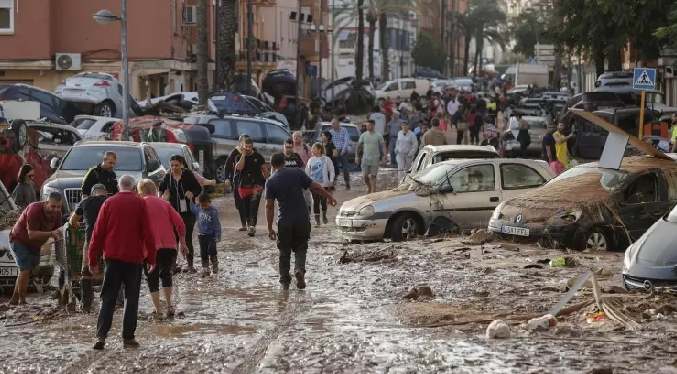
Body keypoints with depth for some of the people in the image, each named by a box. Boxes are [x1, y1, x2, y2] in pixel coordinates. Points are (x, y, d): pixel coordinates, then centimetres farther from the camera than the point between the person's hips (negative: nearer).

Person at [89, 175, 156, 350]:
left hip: (113, 257, 1)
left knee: (108, 298, 5)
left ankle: (101, 335, -7)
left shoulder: (109, 203, 4)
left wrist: (93, 259, 7)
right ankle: (128, 337, 4)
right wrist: (152, 258, 2)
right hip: (134, 258, -1)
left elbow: (98, 232, 3)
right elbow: (147, 233, -3)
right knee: (131, 298, 6)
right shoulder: (140, 204, 0)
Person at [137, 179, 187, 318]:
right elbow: (180, 224, 7)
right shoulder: (164, 203, 13)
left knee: (152, 278, 6)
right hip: (169, 246, 3)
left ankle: (157, 311, 1)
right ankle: (169, 307, 14)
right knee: (165, 274, 21)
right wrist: (183, 244, 14)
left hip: (150, 247, -3)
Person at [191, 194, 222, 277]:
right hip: (202, 235, 5)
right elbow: (193, 209, 26)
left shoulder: (213, 211, -15)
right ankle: (205, 269, 16)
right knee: (203, 253, 7)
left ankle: (214, 263, 7)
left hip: (211, 235, -5)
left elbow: (217, 224, -13)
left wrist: (218, 235, -15)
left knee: (211, 249, -18)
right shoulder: (199, 209, 0)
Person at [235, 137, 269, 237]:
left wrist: (267, 181, 8)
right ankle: (249, 225, 26)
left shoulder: (258, 156, 1)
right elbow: (239, 167, -17)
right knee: (247, 208, 11)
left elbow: (265, 169, 8)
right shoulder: (239, 157, 3)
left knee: (254, 206, -18)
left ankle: (252, 226, -25)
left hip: (256, 185, -3)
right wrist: (243, 154, -17)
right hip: (244, 186, 3)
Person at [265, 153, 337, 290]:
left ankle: (284, 281, 15)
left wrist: (270, 228, -1)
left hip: (284, 221, -1)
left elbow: (269, 206, -5)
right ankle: (299, 269, -13)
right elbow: (315, 187, 0)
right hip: (302, 219, 1)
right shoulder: (297, 173, 0)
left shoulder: (271, 182, -2)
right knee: (301, 248, 13)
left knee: (284, 252, 12)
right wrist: (330, 197, 15)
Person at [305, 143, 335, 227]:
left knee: (323, 201, 0)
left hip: (324, 184, -2)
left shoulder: (326, 159, -2)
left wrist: (331, 181, -10)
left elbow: (331, 171, 1)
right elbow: (307, 172, 10)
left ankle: (324, 216, 27)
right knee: (316, 202, -1)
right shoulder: (311, 160, 6)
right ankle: (317, 220, 4)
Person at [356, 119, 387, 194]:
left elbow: (383, 147, -1)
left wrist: (384, 157, -9)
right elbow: (358, 146, 8)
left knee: (373, 176, -3)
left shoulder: (378, 136, -2)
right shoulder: (363, 135, 3)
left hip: (375, 159, -2)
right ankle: (369, 187, 24)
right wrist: (357, 156, 1)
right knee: (365, 176, 0)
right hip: (365, 158, 2)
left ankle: (373, 191, 3)